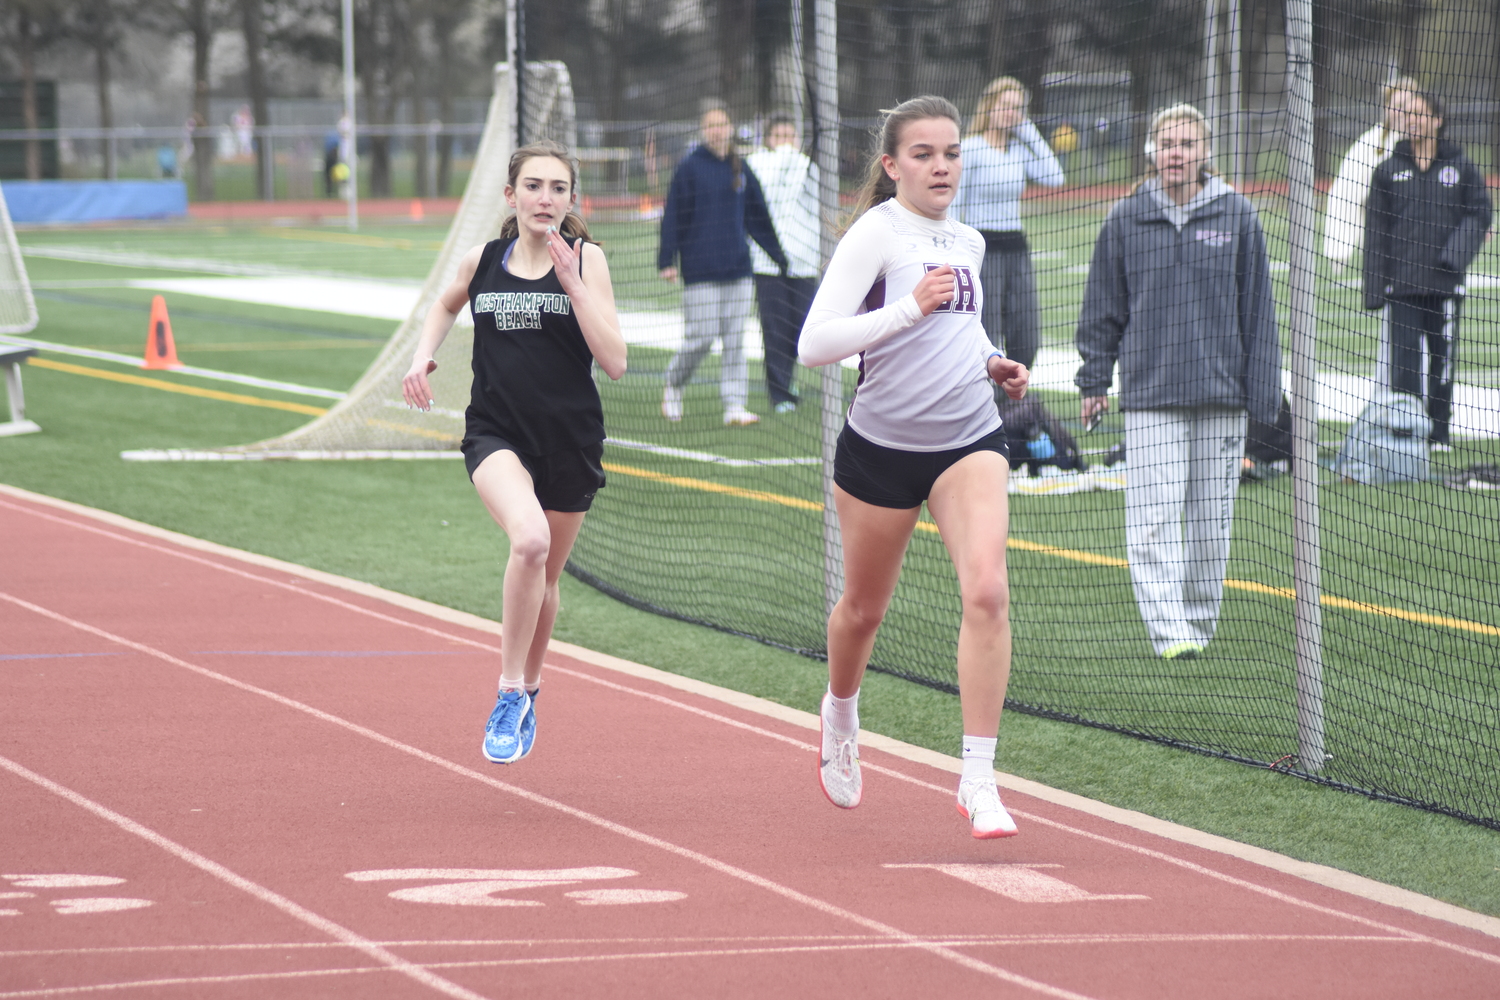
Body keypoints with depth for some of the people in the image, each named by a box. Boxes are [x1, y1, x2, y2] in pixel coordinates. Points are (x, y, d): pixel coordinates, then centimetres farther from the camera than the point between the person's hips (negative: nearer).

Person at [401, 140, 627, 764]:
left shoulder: (585, 260, -4)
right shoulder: (482, 262, 2)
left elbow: (615, 362, -13)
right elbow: (447, 304, 27)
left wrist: (573, 284, -18)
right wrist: (423, 355, 9)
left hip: (570, 441, 1)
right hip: (496, 433, -1)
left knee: (544, 579, 15)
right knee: (530, 538, -31)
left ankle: (528, 689, 44)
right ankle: (510, 690, -18)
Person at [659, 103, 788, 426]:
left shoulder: (741, 170, 10)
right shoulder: (690, 168, -2)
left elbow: (758, 217, 18)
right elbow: (673, 216, -3)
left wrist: (779, 256, 20)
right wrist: (667, 261, -8)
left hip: (737, 267, 4)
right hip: (700, 271, -4)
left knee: (735, 339, 1)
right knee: (701, 336, -6)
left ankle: (735, 405, 2)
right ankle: (673, 384, 20)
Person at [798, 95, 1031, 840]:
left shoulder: (968, 243, 11)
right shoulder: (876, 234, -10)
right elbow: (813, 344, -19)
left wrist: (992, 365, 9)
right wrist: (910, 307, -24)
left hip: (969, 441, 4)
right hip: (881, 446, -4)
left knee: (987, 591, -18)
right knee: (864, 607, 14)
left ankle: (977, 780, -16)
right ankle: (840, 715, 48)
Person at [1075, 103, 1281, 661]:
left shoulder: (1237, 217, 2)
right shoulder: (1127, 219, 3)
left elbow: (1257, 309, 6)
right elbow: (1104, 308, 11)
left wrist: (1262, 394, 4)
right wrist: (1094, 380, 9)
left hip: (1221, 391, 1)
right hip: (1149, 392, -1)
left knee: (1211, 518, 6)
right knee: (1154, 519, -10)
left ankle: (1200, 620, 20)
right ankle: (1169, 629, -13)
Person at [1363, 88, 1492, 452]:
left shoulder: (1460, 167, 5)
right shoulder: (1389, 171, 7)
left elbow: (1479, 215, 4)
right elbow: (1376, 230, 7)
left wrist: (1454, 255, -13)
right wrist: (1375, 286, 0)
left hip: (1445, 284, 0)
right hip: (1403, 282, 0)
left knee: (1443, 357, 4)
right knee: (1404, 357, -6)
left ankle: (1441, 432, 13)